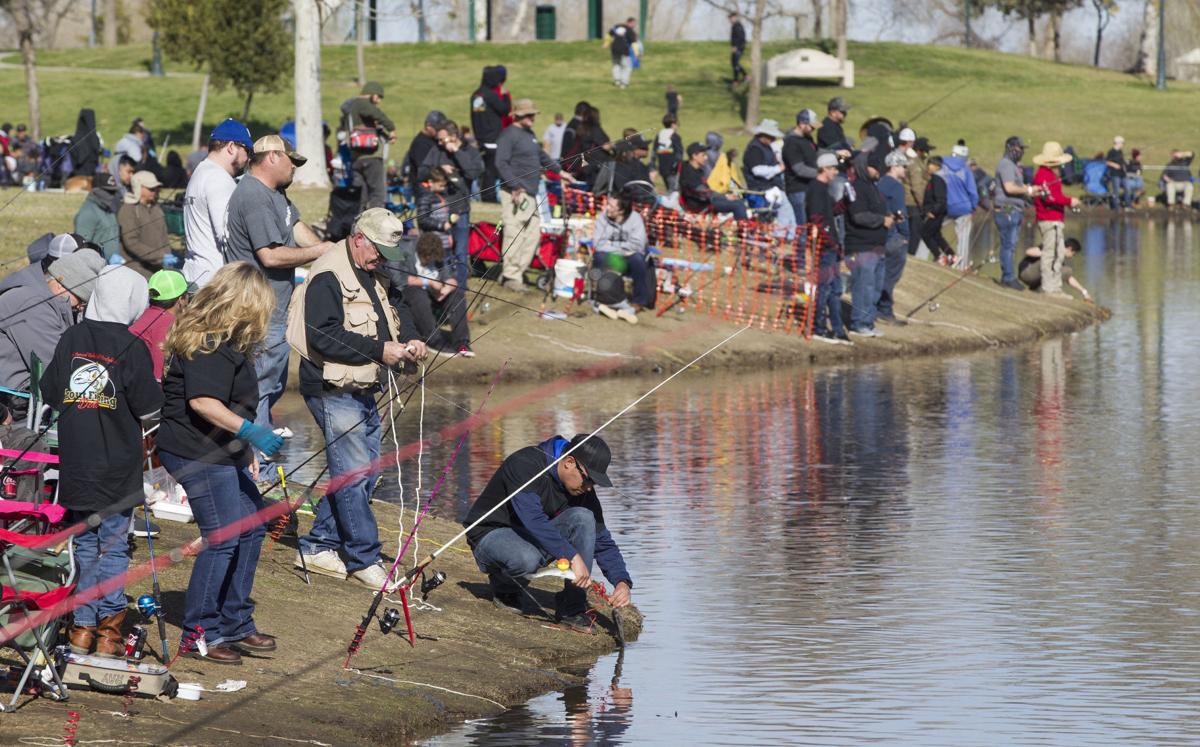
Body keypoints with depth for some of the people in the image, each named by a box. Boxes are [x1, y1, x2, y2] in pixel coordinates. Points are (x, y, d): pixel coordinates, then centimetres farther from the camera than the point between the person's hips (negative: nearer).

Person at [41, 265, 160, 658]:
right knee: (114, 544, 4)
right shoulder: (131, 348, -12)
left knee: (85, 544, 12)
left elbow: (49, 394, 7)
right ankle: (109, 627, 3)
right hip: (116, 468, -4)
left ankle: (83, 625, 13)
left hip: (75, 464, 4)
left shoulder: (71, 339, -1)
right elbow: (149, 409, -8)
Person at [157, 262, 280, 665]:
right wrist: (249, 431, -33)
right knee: (222, 538, -11)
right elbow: (202, 402, -28)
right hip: (197, 452, -11)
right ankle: (200, 635, -4)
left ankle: (235, 623, 24)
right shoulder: (209, 345, -17)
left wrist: (247, 451, 28)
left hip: (223, 453, 11)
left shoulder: (225, 341, 17)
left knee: (251, 526, 15)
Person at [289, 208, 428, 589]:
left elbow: (396, 310, 27)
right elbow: (324, 336, -23)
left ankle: (318, 547, 20)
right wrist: (379, 350, -24)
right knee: (354, 475, -8)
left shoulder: (371, 276, 16)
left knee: (366, 471, 11)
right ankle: (364, 559, -2)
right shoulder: (329, 276, -15)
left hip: (363, 392, 10)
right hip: (333, 392, -10)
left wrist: (409, 339, 4)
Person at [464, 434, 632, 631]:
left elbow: (603, 541, -1)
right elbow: (532, 518, -39)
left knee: (583, 518, -20)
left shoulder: (582, 488, -5)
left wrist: (622, 581, -17)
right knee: (527, 559, -41)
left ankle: (571, 608, -17)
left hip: (533, 538, 6)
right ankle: (504, 585, -3)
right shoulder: (525, 465, -26)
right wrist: (573, 556, -44)